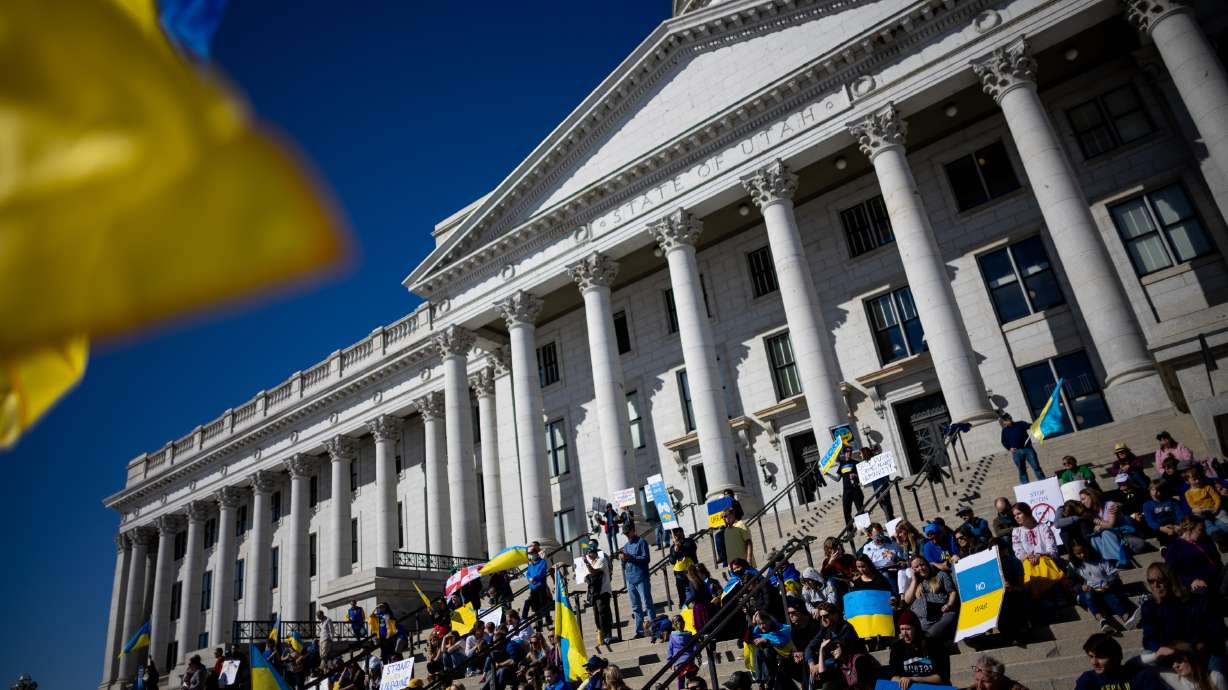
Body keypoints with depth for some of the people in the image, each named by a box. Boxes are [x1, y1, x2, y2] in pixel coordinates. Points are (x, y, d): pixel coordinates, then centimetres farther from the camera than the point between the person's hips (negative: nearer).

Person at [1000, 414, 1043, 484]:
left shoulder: (1021, 424, 2)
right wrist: (1009, 448, -3)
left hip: (1028, 448, -1)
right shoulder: (1005, 430, 7)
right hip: (1016, 452, 1)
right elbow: (1004, 442, 12)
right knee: (1022, 470, 6)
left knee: (1036, 467, 0)